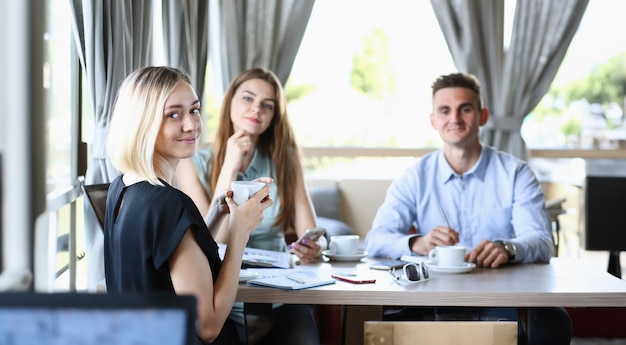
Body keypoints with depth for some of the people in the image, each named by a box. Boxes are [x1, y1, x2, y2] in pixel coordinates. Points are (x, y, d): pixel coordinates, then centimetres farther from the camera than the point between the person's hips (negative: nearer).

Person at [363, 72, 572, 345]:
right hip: (436, 299, 0)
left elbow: (542, 241, -7)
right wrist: (417, 243, -26)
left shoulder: (516, 174, 5)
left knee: (554, 322, -30)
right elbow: (375, 239, -3)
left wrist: (507, 249, -32)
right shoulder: (415, 178, 8)